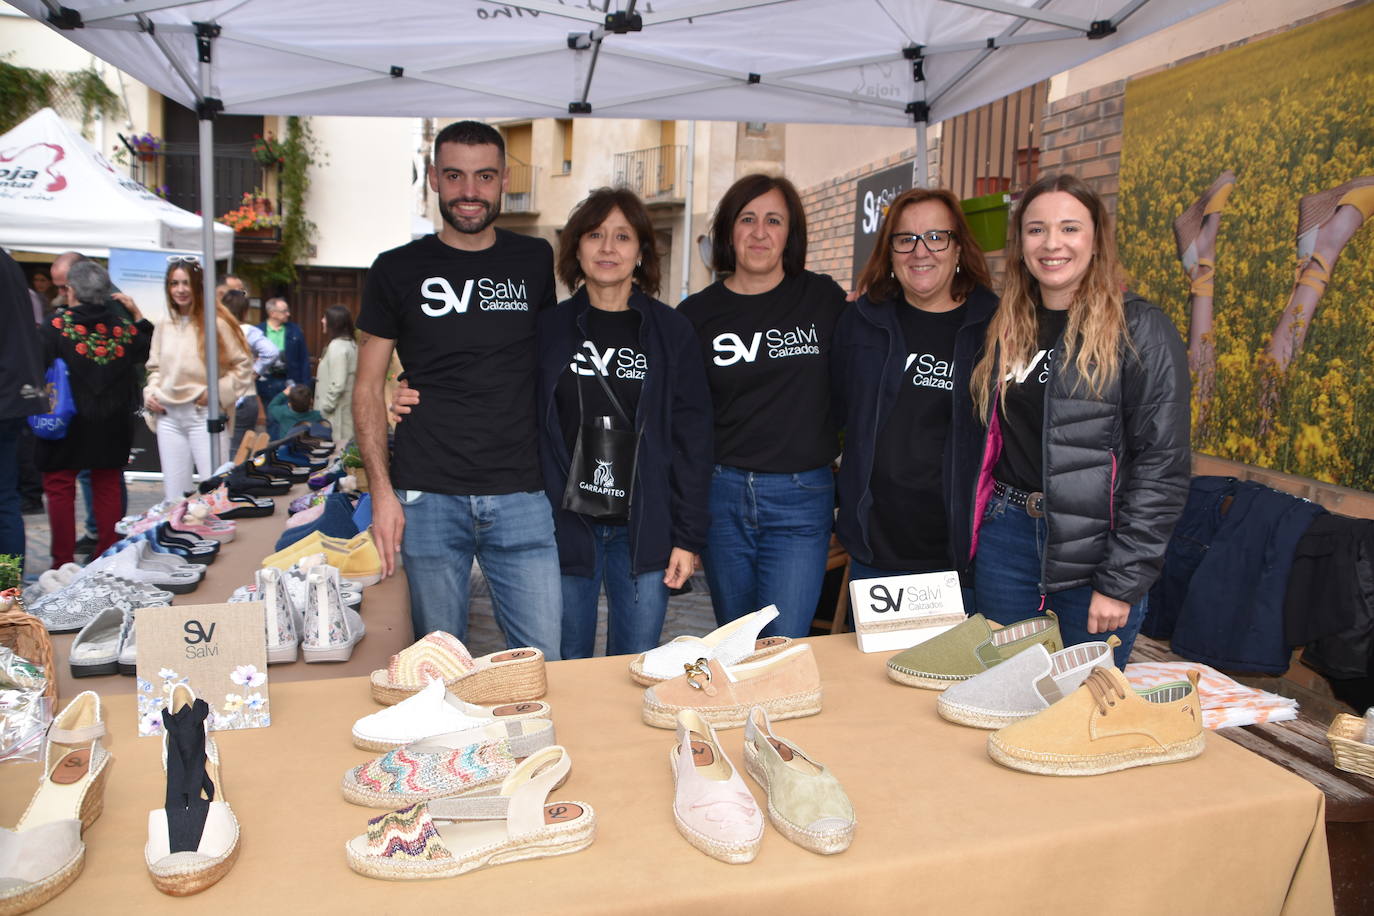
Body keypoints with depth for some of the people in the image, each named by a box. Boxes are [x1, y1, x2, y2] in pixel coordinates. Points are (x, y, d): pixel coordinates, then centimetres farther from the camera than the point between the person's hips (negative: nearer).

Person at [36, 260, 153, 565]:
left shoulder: (57, 325, -10)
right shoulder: (122, 327, 0)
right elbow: (150, 349, 18)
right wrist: (137, 313, 20)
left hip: (67, 423, -3)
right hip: (111, 426, 3)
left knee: (59, 488, 6)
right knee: (107, 488, 12)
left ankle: (63, 563, 7)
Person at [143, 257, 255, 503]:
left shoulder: (216, 323, -7)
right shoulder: (164, 326, 11)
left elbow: (243, 365, -3)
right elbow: (155, 368, 22)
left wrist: (217, 391, -12)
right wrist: (151, 393, 6)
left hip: (205, 415, -5)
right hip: (169, 418, 6)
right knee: (173, 496, 10)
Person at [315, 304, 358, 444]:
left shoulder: (337, 347, -16)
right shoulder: (351, 344, 11)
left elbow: (337, 384, -21)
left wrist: (324, 407, -13)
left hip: (336, 412, -9)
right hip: (348, 409, 9)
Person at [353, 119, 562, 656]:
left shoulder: (535, 263, 9)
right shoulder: (399, 270, 5)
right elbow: (369, 387, 6)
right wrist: (381, 490, -4)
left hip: (521, 496, 1)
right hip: (428, 497, 0)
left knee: (545, 661, 2)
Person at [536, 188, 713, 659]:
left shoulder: (671, 331, 3)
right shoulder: (548, 328, 4)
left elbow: (693, 437, 1)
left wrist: (689, 535, -2)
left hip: (644, 530, 0)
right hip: (564, 524, 0)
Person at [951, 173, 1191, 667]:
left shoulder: (1140, 331, -8)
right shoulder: (1004, 327, 9)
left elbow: (1162, 466, -12)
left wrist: (1122, 581, -15)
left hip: (1092, 548, -4)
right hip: (1004, 538, 4)